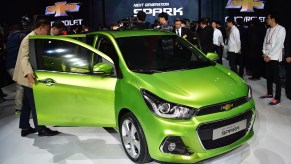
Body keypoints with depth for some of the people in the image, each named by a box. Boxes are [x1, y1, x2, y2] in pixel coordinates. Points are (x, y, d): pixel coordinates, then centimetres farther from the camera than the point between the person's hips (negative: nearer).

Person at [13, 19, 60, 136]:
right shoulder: (30, 38, -18)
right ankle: (41, 129, 6)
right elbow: (24, 57, -30)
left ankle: (25, 128, 24)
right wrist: (28, 73, -44)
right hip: (29, 77, -10)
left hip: (31, 76, 10)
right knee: (36, 104, -3)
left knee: (28, 103, 15)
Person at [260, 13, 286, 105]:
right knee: (268, 76, 13)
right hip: (267, 57, 7)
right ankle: (269, 93, 27)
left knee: (276, 78, -3)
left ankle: (277, 98, 2)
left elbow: (279, 45, -14)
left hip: (274, 57, -7)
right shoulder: (268, 30, 12)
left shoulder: (281, 29, -9)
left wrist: (270, 56, -14)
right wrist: (264, 54, -1)